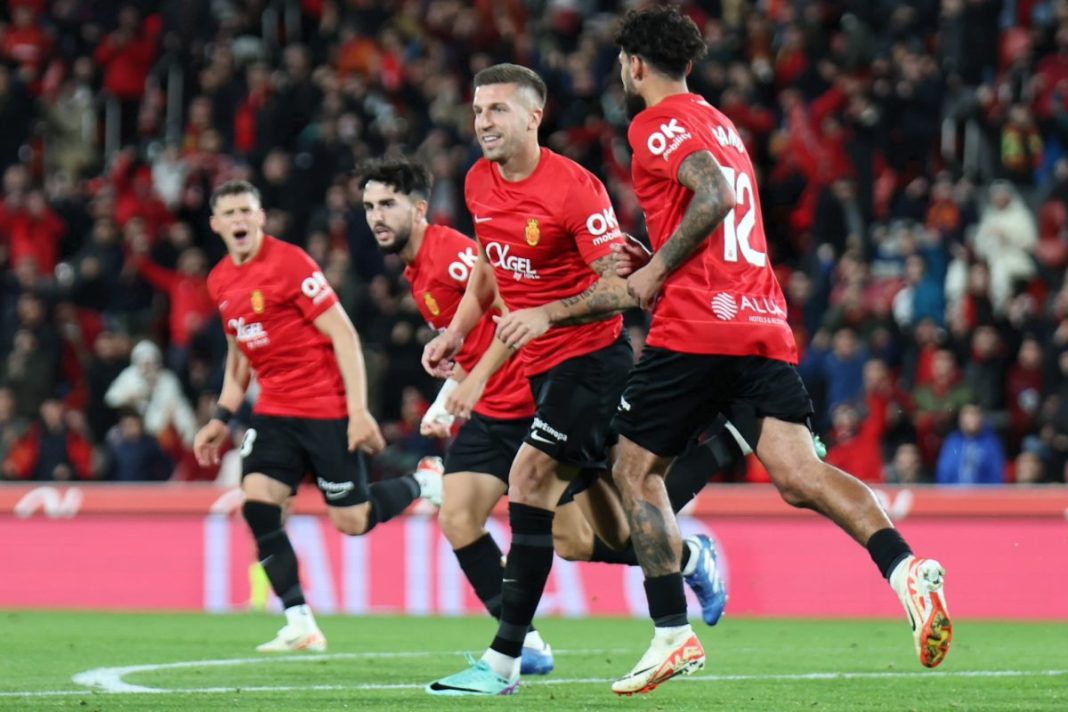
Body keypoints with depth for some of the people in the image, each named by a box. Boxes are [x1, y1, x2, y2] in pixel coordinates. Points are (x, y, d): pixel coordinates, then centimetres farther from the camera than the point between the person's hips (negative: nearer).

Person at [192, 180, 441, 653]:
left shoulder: (288, 263, -13)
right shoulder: (220, 282, 9)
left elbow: (344, 335, -14)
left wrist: (359, 410, -20)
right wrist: (222, 418, 17)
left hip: (327, 409, -6)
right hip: (275, 410, 6)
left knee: (351, 522, -6)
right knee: (257, 502, -14)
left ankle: (425, 484, 24)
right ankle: (300, 626, -8)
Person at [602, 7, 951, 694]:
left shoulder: (657, 123, -2)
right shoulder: (719, 125, 26)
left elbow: (715, 195, -19)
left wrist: (656, 270, -10)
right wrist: (651, 264, 27)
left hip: (697, 327, -7)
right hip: (765, 326, 7)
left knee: (636, 471, 8)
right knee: (799, 476, -9)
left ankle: (672, 634, 3)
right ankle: (906, 568, -33)